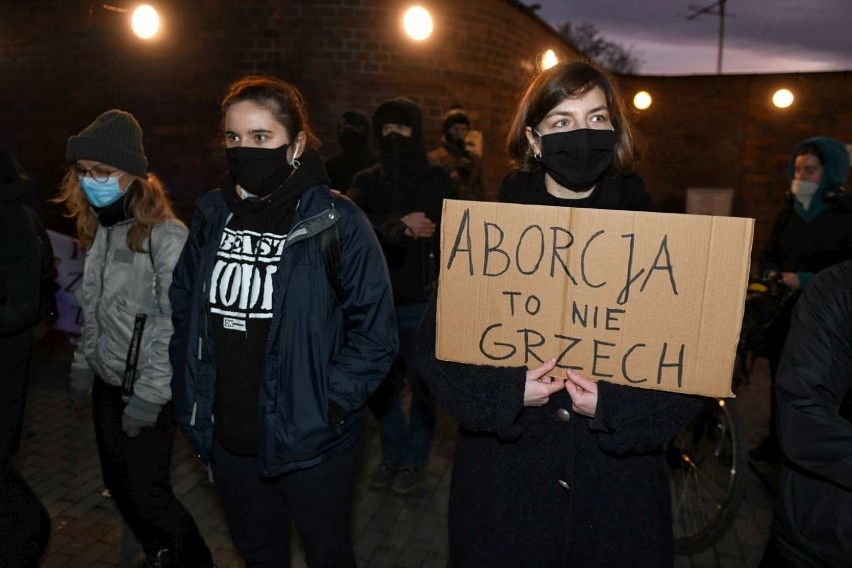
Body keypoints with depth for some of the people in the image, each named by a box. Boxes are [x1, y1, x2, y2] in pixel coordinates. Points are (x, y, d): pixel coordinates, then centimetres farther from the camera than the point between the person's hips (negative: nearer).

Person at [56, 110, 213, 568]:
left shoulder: (167, 237, -19)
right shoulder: (97, 230, 6)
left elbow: (177, 324, -20)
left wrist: (150, 395, -19)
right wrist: (83, 363, 16)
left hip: (147, 391, -8)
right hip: (106, 383, 8)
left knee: (146, 490, -1)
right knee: (118, 482, 18)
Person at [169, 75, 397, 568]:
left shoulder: (336, 221, -15)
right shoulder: (212, 216, 1)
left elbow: (375, 333, -14)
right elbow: (185, 309, 10)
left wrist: (326, 404, -18)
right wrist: (191, 397, 4)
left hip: (311, 441, -4)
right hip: (228, 434, 5)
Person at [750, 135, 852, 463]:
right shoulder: (789, 209, 11)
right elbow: (771, 252, 21)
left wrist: (806, 281, -19)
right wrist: (771, 273, 1)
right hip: (783, 311, 6)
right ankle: (777, 440, 28)